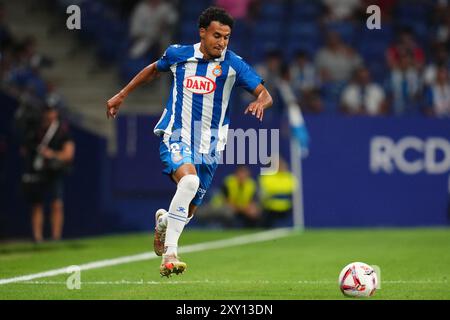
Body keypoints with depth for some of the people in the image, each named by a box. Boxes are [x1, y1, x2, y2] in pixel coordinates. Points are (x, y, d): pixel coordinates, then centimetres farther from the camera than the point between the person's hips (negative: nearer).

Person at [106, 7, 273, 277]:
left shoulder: (234, 64, -5)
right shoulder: (178, 54, -1)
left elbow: (265, 94, -8)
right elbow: (153, 70, 20)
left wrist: (260, 103, -32)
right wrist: (121, 96, 22)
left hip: (209, 146, 2)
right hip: (176, 136, -2)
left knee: (188, 212, 7)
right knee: (189, 180, -33)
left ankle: (164, 221, 47)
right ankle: (170, 254, -29)